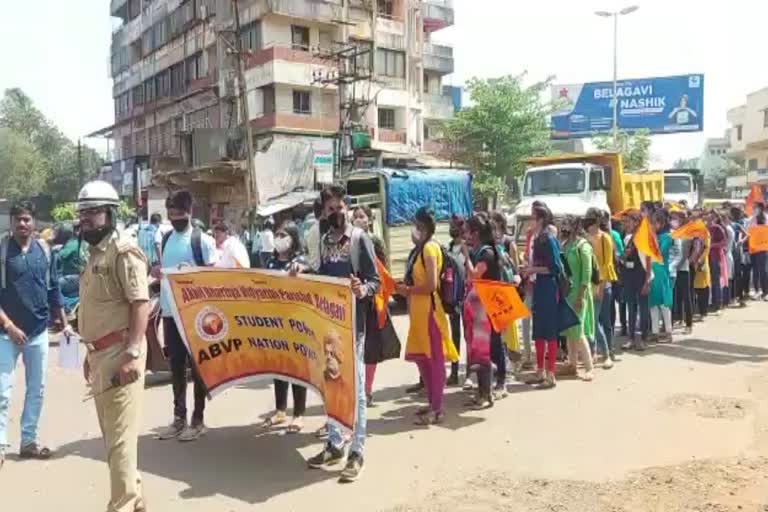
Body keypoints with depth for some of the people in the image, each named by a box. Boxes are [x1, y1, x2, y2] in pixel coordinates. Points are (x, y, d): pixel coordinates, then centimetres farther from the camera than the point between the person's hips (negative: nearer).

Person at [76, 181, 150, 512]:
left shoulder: (123, 251, -11)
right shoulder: (94, 254, 18)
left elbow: (140, 303, -19)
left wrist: (133, 352, -25)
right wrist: (91, 354, 22)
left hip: (120, 353, -10)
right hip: (100, 355, 10)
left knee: (120, 437, -6)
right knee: (112, 435, 17)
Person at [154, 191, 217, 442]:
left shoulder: (203, 240, -7)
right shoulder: (166, 239, 11)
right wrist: (156, 271, -2)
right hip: (169, 310, 6)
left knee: (197, 364, 4)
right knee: (176, 365, 13)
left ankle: (198, 419, 14)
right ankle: (179, 417, 25)